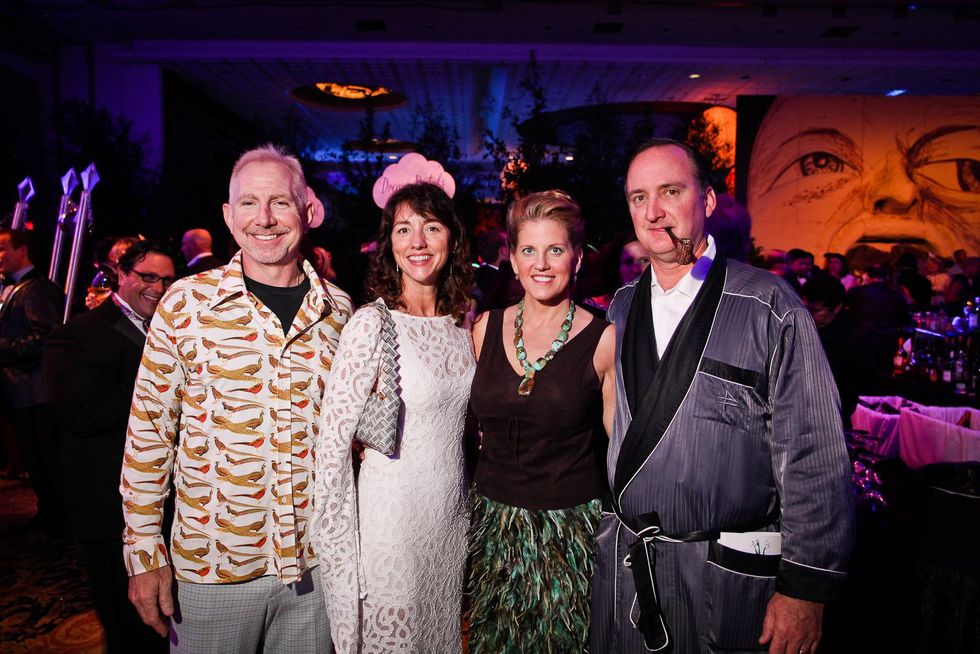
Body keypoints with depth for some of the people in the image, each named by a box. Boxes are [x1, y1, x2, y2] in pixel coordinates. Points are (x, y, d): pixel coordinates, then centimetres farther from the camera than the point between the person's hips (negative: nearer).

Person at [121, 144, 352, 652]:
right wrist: (144, 552, -3)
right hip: (211, 567, -2)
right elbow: (149, 430, -3)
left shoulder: (337, 307, -1)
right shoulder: (186, 302, -8)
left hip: (316, 562, 2)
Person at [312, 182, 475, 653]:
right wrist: (338, 543, -13)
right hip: (391, 513, -5)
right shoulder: (372, 323, -17)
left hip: (453, 512, 6)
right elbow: (333, 441, -15)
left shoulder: (463, 320, 1)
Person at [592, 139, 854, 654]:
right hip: (622, 560, 5)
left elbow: (814, 458, -13)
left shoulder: (771, 308, -13)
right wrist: (608, 528, 13)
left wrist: (805, 588, -12)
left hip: (726, 573, -4)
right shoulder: (622, 307, 4)